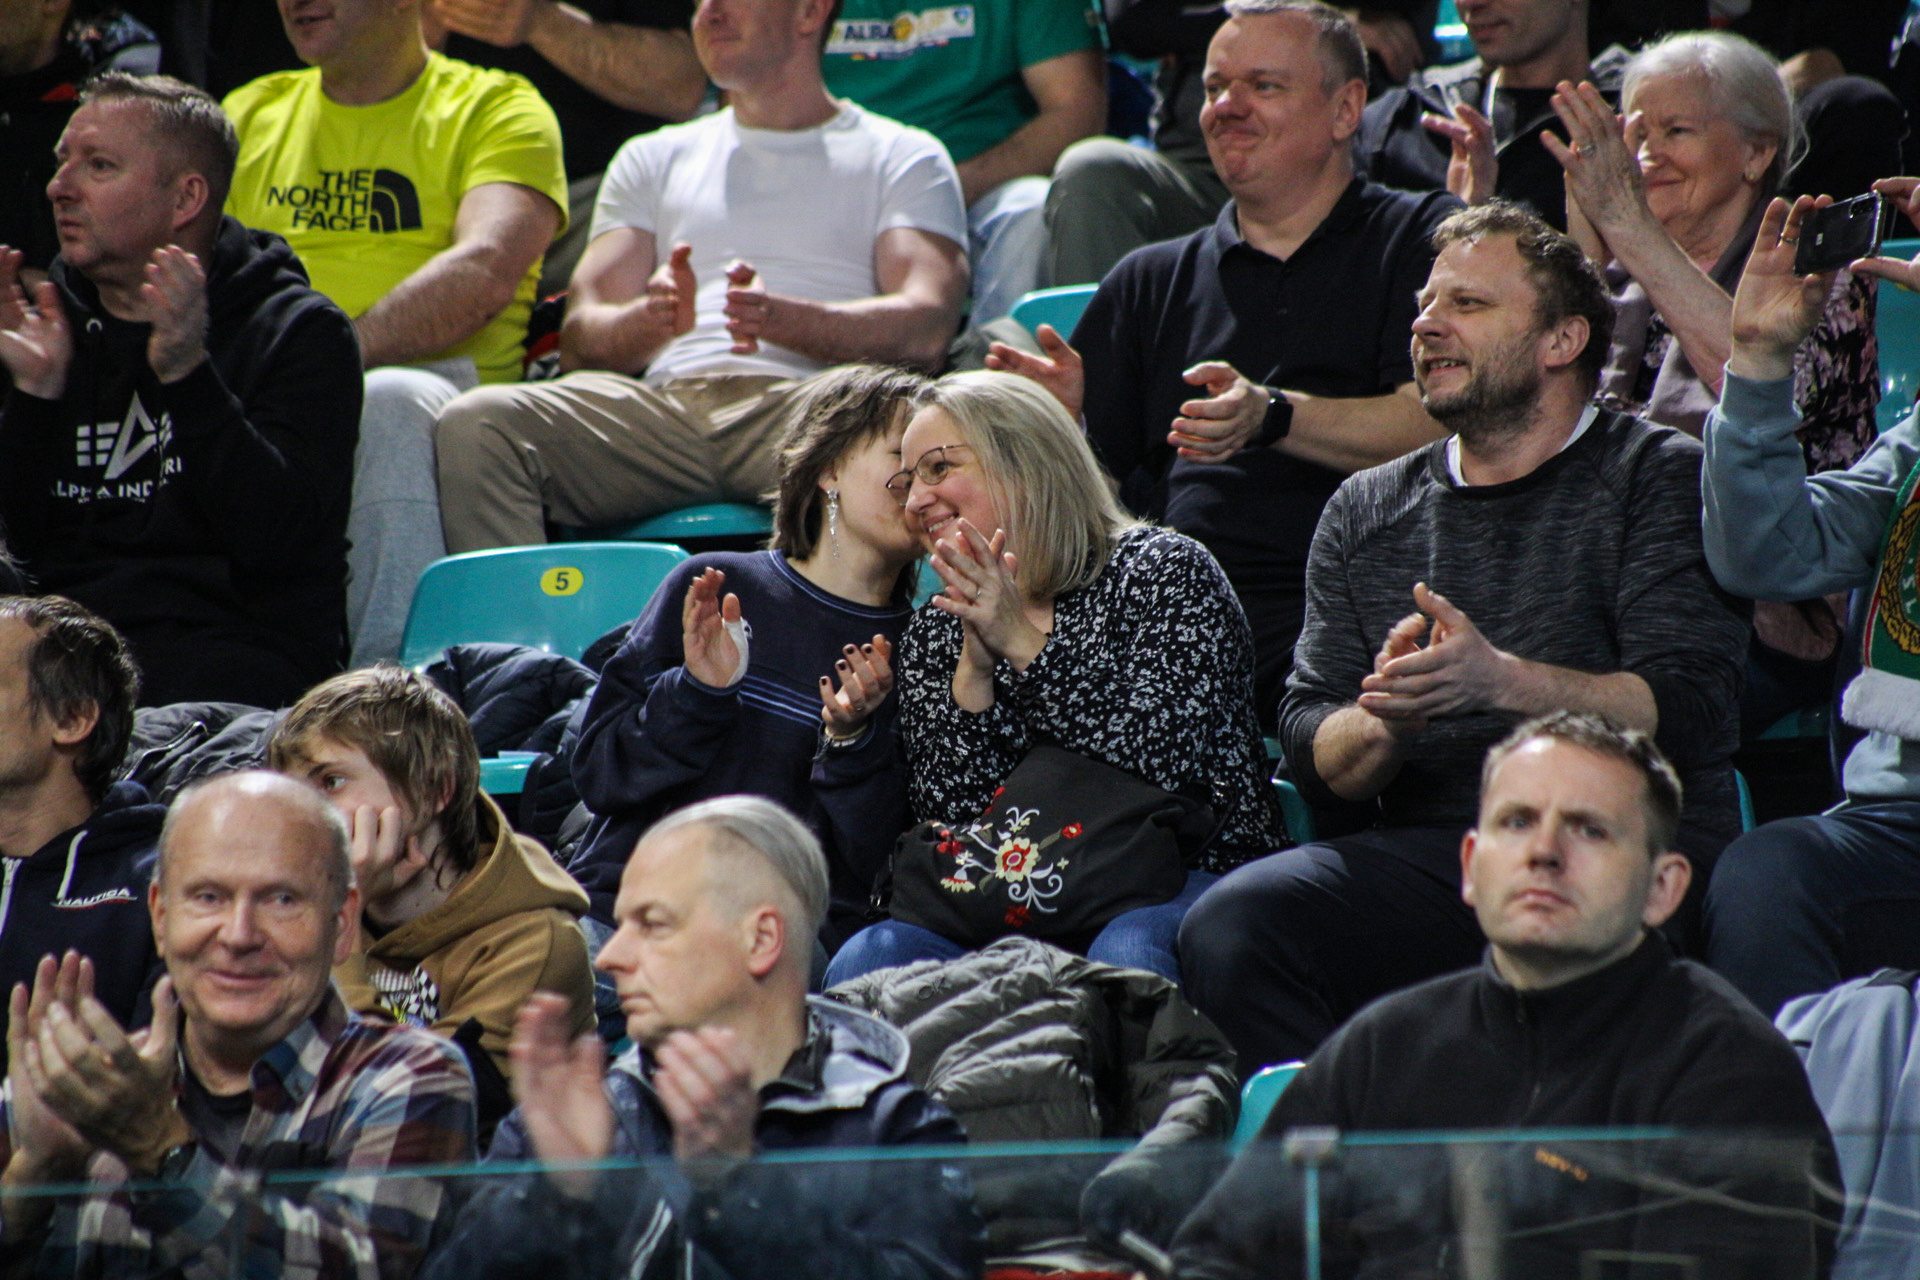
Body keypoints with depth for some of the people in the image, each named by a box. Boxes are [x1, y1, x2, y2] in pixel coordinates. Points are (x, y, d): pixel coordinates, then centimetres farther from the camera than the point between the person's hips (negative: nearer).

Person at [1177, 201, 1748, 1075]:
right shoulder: (1367, 511, 20)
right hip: (1430, 857, 4)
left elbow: (1686, 712, -6)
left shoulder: (1656, 478, 7)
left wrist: (1500, 680, -20)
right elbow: (1313, 756, 12)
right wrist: (1383, 720, -12)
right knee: (1227, 928, -26)